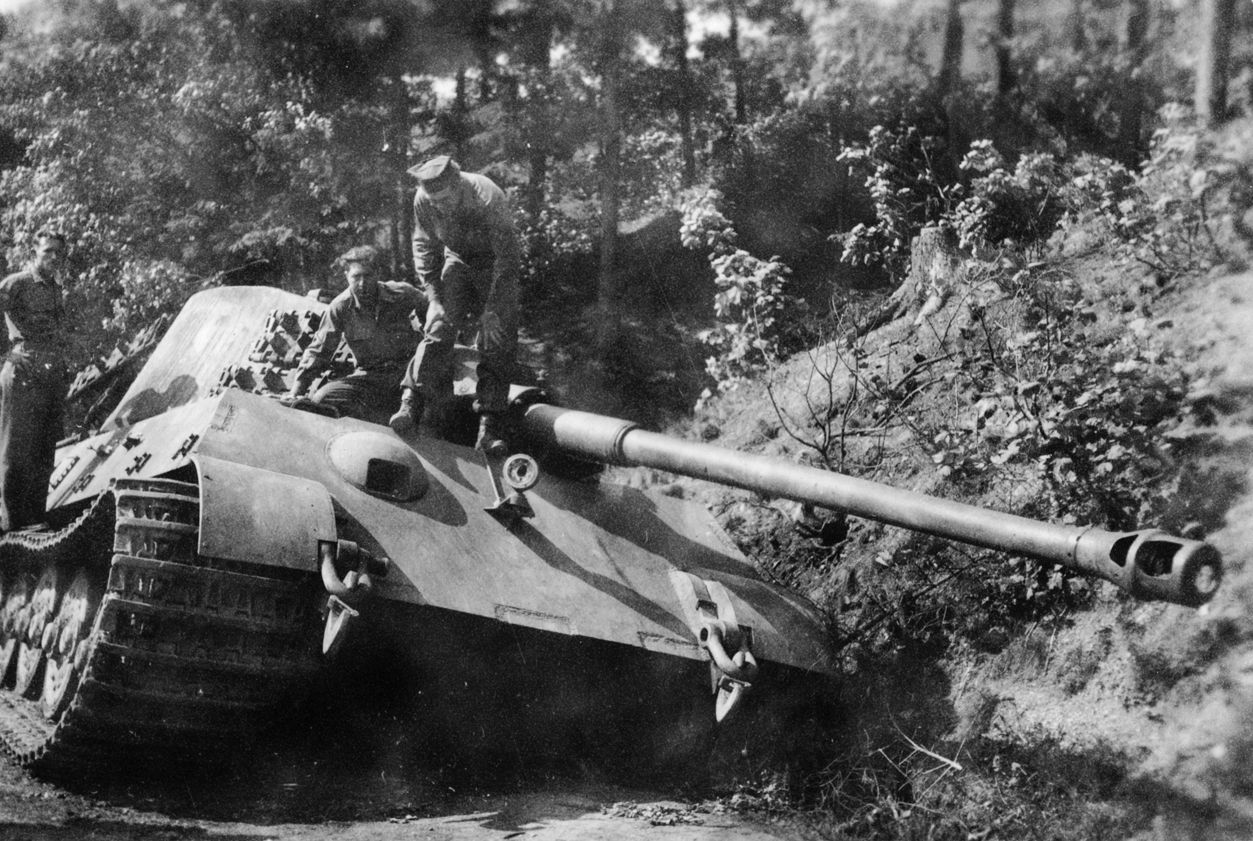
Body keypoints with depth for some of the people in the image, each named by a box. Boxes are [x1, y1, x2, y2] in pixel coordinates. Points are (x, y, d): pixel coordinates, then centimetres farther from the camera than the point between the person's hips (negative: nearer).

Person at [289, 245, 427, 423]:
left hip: (407, 370, -1)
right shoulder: (340, 307, -5)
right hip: (369, 377, 1)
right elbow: (318, 351, 0)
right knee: (321, 399, -23)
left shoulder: (402, 294, -8)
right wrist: (295, 392, -6)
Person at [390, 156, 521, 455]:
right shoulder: (423, 201, -21)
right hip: (457, 261, 3)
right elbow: (424, 249, -6)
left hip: (495, 265, -3)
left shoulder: (488, 200, -34)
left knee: (497, 342, -10)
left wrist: (493, 308, -27)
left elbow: (509, 256, -27)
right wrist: (435, 299, -14)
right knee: (438, 328, -13)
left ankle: (488, 428, -10)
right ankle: (411, 404, -15)